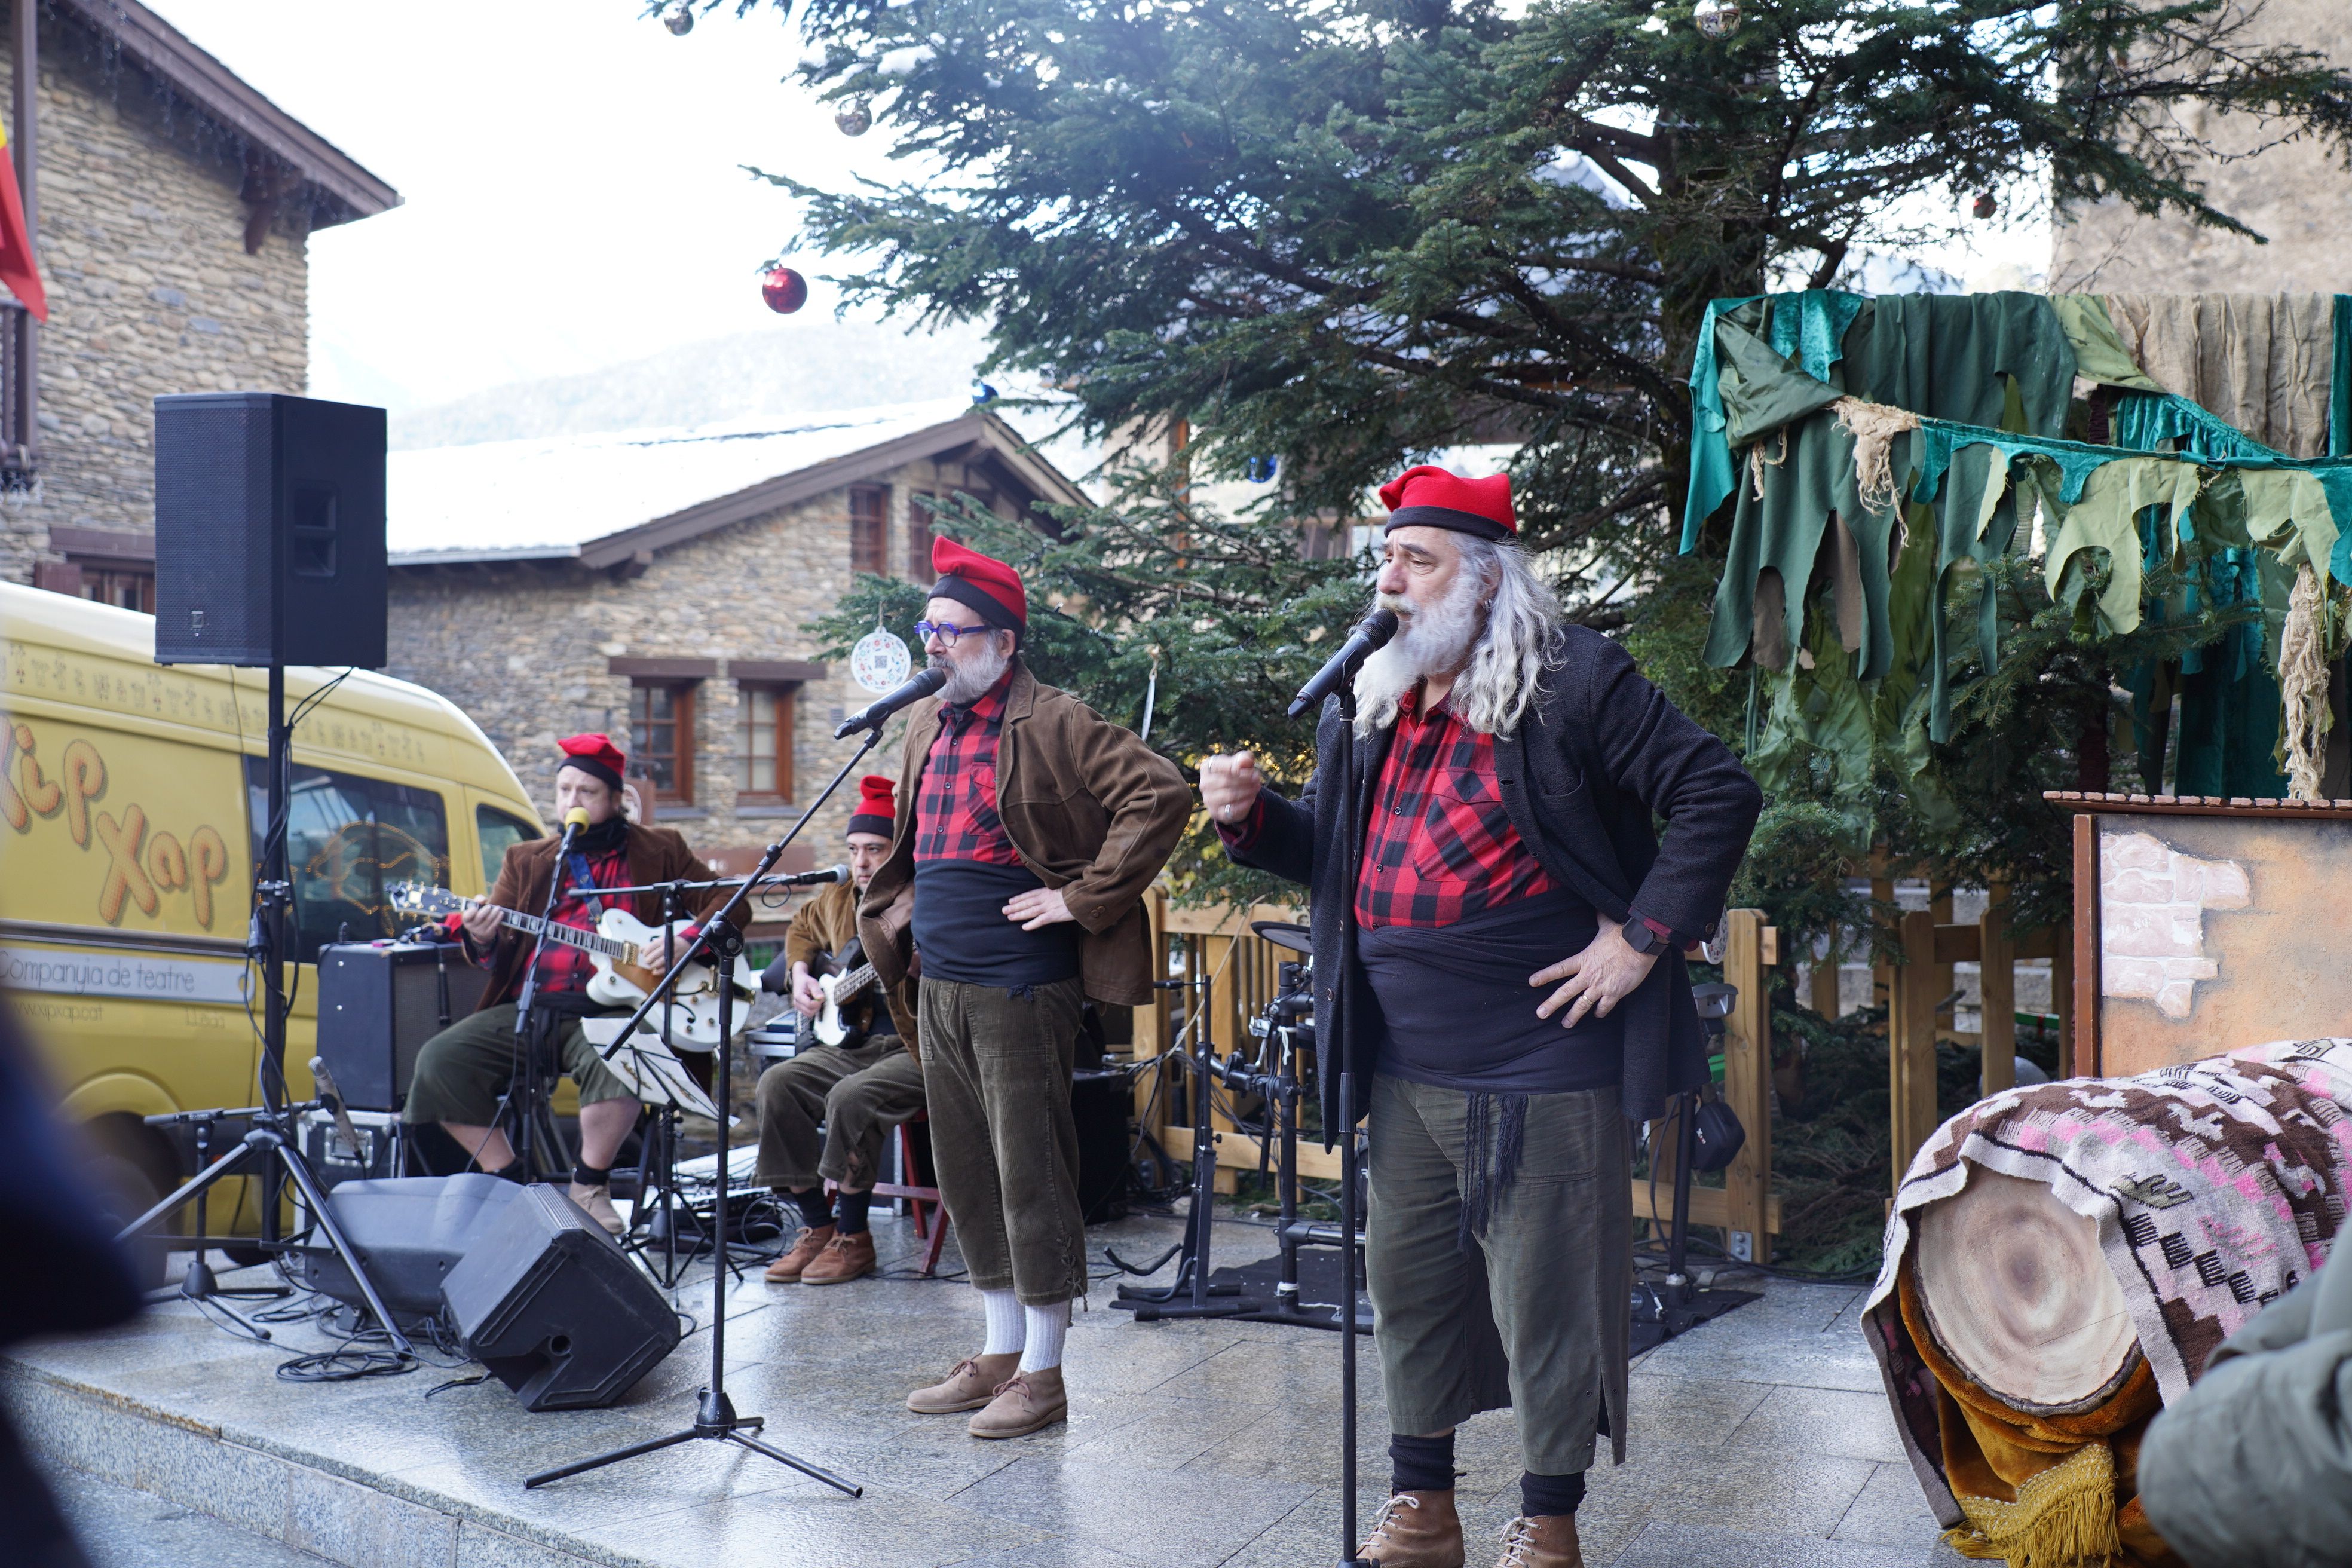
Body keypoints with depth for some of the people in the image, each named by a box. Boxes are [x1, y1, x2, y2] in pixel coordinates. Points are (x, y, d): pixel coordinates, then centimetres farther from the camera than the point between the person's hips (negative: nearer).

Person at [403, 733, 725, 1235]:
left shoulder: (658, 852, 13)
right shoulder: (526, 860, 19)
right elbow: (496, 954, 12)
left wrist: (684, 941, -8)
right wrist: (481, 939, -12)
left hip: (612, 1010, -3)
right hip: (529, 1009, 4)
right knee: (439, 1060, -17)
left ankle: (591, 1185, -13)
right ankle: (508, 1179, -1)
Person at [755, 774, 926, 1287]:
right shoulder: (837, 899, 12)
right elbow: (802, 930, 33)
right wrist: (801, 974, 15)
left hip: (917, 1050, -7)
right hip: (850, 1041, 8)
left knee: (851, 1096, -31)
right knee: (778, 1084, -14)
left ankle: (853, 1238, -13)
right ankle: (817, 1226, -4)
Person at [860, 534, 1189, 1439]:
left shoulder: (1053, 725, -11)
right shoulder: (925, 725, 14)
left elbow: (1161, 795, -19)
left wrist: (1085, 898, -19)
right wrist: (901, 909, 18)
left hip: (1021, 985, -8)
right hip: (940, 985, 8)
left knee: (1031, 1177, -2)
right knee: (968, 1178, 14)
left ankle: (1042, 1374, 8)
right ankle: (999, 1355, 26)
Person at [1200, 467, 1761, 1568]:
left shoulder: (1573, 683, -10)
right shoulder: (1371, 702, 11)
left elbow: (1719, 795, -11)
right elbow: (1332, 852, 20)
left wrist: (1640, 942, -14)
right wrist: (1249, 815, 0)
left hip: (1538, 1072, -7)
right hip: (1405, 1072, 7)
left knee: (1544, 1306, 3)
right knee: (1407, 1289, 16)